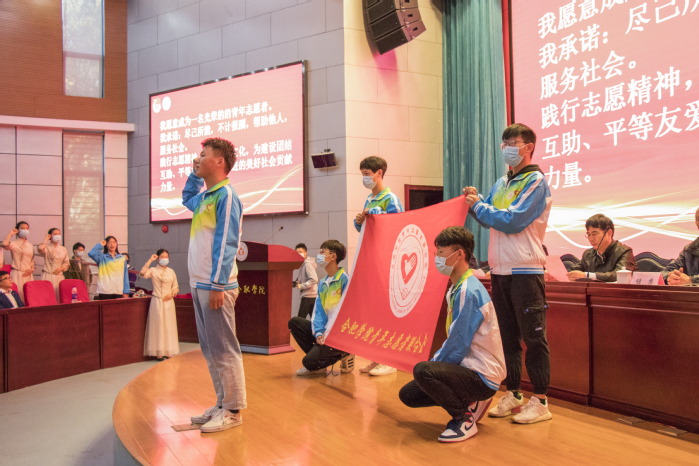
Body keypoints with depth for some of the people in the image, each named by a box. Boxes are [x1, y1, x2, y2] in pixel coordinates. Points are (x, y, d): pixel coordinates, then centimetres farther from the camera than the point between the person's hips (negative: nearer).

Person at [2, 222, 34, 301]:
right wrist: (10, 234, -10)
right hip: (17, 274, -5)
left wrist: (32, 269, 1)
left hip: (28, 274, 5)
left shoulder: (30, 245, 15)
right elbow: (4, 245, -24)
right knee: (18, 293, -8)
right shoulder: (13, 244, -1)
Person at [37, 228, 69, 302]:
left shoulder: (63, 249, 14)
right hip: (48, 275, -4)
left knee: (59, 295, 0)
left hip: (59, 276, 4)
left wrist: (61, 269, -4)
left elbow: (66, 263, 17)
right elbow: (40, 249, -22)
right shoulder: (47, 248, 2)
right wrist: (46, 240, -6)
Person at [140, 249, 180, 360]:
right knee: (158, 325, -4)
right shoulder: (153, 270, 0)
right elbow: (142, 273, -21)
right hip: (157, 301, -4)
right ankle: (158, 352, 1)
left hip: (168, 301, 4)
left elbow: (176, 287, 15)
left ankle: (168, 351, 11)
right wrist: (150, 260, -14)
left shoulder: (171, 271, 12)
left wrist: (172, 294, -4)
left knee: (169, 325, 4)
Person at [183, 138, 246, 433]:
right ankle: (223, 404, 23)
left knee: (224, 350, -4)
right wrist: (194, 174, 26)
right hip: (199, 285, 10)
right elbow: (187, 198, 42)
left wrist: (217, 284, -21)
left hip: (215, 286, -10)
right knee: (210, 350, 14)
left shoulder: (226, 195, -10)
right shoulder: (205, 197, 17)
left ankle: (232, 411, 5)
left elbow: (225, 243, -17)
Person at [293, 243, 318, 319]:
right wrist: (298, 282, 5)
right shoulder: (303, 264, 16)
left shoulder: (308, 264, -12)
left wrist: (301, 286, -17)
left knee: (300, 319, -10)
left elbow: (314, 279, -21)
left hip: (308, 296, -10)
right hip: (312, 296, 10)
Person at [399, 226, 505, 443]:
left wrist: (433, 364, -9)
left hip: (483, 376, -10)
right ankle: (468, 402, 15)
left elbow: (458, 346, -23)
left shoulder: (469, 291, -23)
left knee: (422, 371, -31)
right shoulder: (457, 288, 9)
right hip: (468, 367, 10)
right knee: (407, 394, 6)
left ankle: (465, 419, -10)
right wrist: (435, 361, 3)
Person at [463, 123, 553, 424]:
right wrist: (475, 200, 0)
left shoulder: (535, 181, -7)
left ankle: (540, 401, 9)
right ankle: (512, 395, 24)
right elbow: (489, 219, 16)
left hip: (525, 270, -8)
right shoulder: (501, 184, 17)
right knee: (506, 335, 13)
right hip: (499, 269, 8)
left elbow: (513, 221, -17)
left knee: (533, 337, -1)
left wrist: (478, 206, -8)